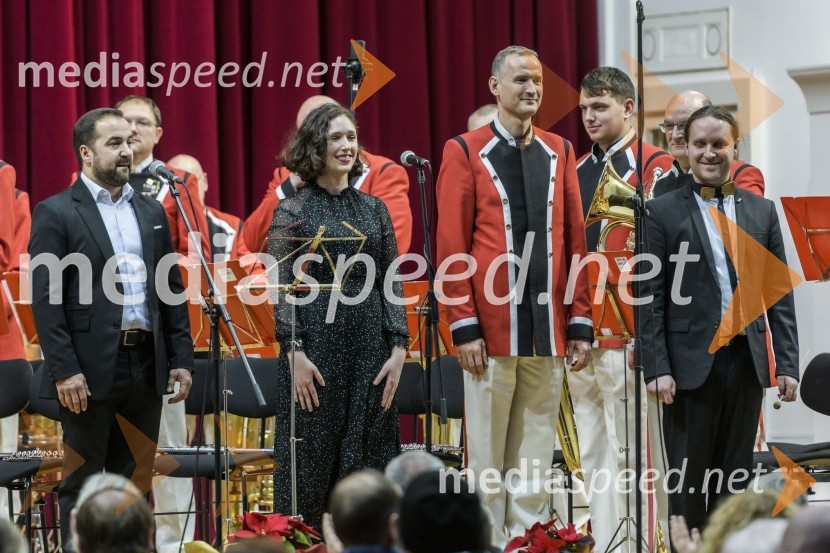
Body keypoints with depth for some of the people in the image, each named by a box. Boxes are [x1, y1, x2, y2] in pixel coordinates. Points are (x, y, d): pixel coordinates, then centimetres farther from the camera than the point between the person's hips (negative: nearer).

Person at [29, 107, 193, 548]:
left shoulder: (151, 212, 15)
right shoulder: (56, 213, -3)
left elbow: (173, 291, 16)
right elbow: (44, 298, -9)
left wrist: (181, 358, 8)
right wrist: (64, 370, -16)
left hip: (146, 366, 5)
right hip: (90, 370, -5)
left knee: (135, 481, 9)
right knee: (83, 483, 1)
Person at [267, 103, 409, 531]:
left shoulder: (374, 210, 10)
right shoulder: (292, 212, 1)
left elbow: (392, 285, 9)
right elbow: (280, 288, -4)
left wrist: (398, 349, 0)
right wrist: (295, 353, -12)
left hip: (370, 350, 3)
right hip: (316, 348, -3)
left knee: (368, 462, 3)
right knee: (311, 461, -1)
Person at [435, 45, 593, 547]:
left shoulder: (559, 152, 11)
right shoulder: (466, 152, 0)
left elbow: (575, 242, 11)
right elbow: (452, 245, -4)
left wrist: (580, 323, 5)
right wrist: (464, 327, -10)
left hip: (548, 330, 4)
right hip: (492, 329, -4)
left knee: (536, 450, 6)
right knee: (487, 450, 2)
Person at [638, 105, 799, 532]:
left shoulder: (762, 211, 10)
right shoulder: (663, 212, 0)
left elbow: (779, 294, 10)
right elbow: (650, 298, -3)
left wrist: (787, 363, 3)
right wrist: (656, 368, -10)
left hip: (747, 362, 3)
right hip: (691, 364, -3)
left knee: (735, 479, 8)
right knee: (688, 480, 2)